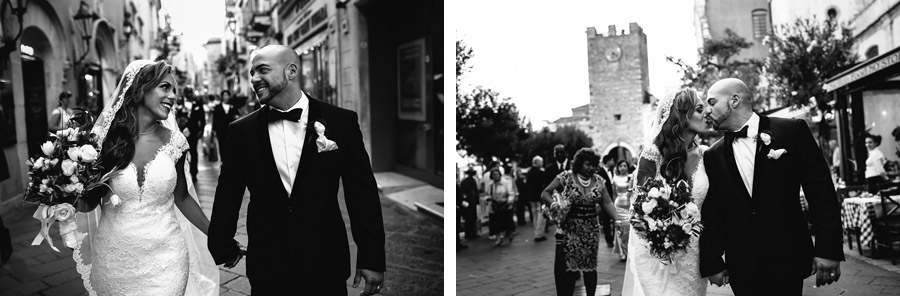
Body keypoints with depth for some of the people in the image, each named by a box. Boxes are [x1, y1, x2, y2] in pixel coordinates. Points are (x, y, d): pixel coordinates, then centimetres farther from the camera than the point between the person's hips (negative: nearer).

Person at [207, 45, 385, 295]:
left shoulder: (342, 122, -5)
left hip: (326, 266, -1)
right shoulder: (242, 131, -1)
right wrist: (223, 247, 12)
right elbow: (228, 195, 8)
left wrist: (371, 258, -4)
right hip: (266, 268, 1)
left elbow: (362, 193, -4)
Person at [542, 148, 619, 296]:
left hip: (591, 230, 3)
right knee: (566, 267, -4)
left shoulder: (598, 181, 2)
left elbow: (607, 203, 1)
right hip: (569, 230, -3)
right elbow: (545, 193, -4)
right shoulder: (566, 177, -7)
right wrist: (554, 205, -23)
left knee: (590, 265, 10)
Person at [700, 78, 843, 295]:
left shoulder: (792, 131, -3)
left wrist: (828, 250, -10)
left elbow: (822, 193, -5)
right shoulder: (713, 156, 4)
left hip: (787, 261, -2)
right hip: (741, 266, 2)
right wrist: (712, 264, 0)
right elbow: (710, 214, 6)